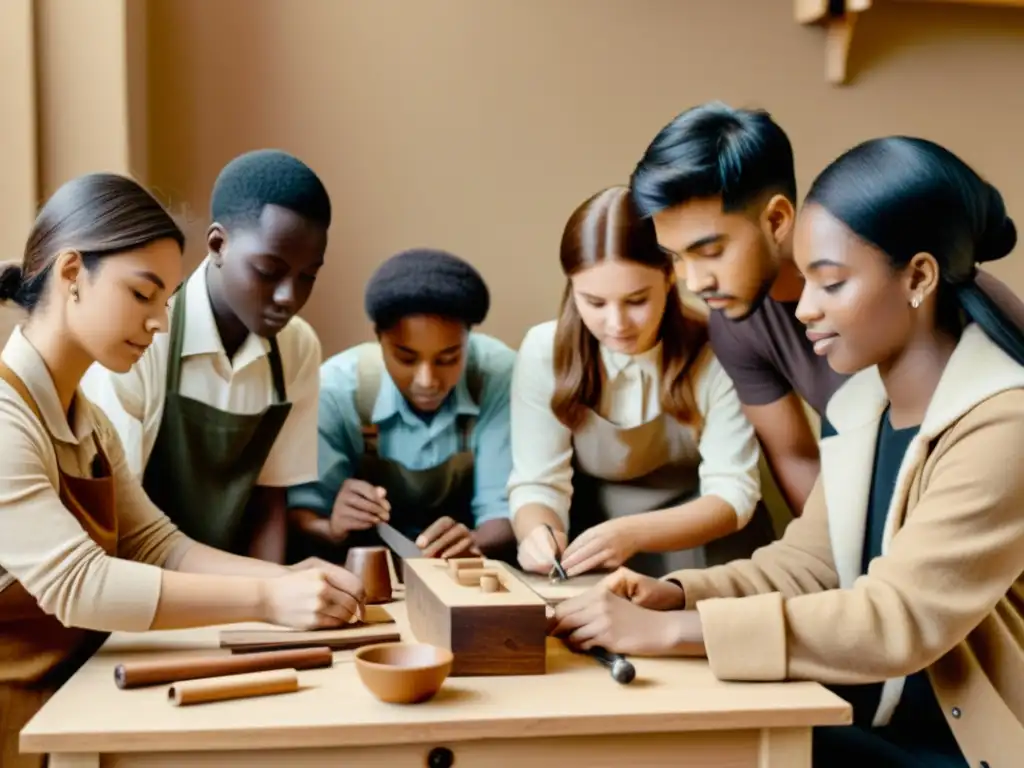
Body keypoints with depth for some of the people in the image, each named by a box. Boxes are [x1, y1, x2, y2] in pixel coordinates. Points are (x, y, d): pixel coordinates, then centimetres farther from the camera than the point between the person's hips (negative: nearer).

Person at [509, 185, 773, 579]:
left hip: (707, 560, 0)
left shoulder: (716, 351, -16)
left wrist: (632, 533, -35)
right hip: (594, 568, 1)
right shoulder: (543, 352, -11)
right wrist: (538, 533, -33)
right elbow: (538, 483, -9)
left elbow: (733, 493, -18)